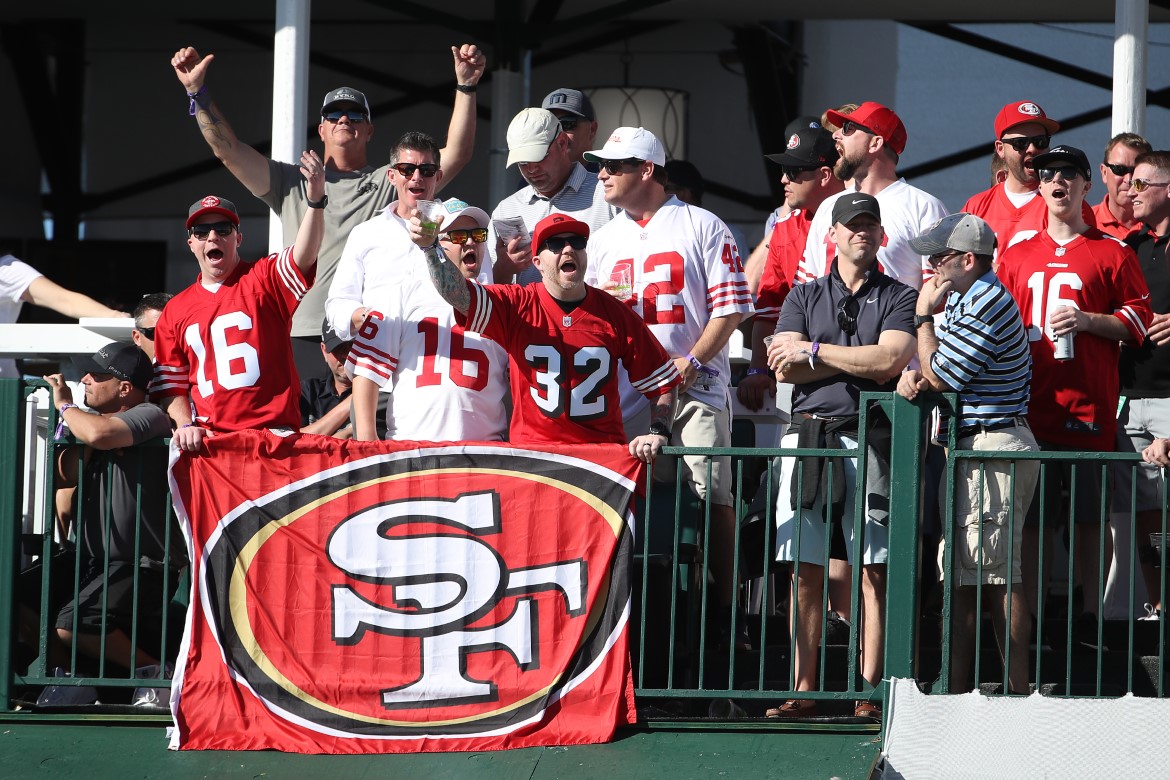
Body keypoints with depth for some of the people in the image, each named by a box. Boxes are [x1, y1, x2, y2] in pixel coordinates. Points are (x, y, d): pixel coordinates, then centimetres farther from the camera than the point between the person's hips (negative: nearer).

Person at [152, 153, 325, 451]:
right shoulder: (175, 311, 15)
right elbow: (171, 384, 17)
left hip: (274, 433, -3)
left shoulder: (263, 280, 6)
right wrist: (185, 425, -2)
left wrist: (315, 200, -30)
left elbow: (303, 257, -14)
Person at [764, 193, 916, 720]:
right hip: (807, 434, 2)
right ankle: (803, 690, 2)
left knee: (874, 568, -6)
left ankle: (869, 690, -5)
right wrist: (861, 361, -4)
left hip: (870, 437, -2)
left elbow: (890, 360, -8)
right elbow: (784, 367, 3)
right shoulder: (804, 297, 17)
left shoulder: (898, 298, 9)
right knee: (805, 571, 0)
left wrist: (812, 351, -2)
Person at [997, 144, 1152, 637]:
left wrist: (1087, 321, -12)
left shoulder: (1112, 253, 7)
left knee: (1091, 516, -1)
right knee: (1029, 517, 1)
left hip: (1088, 406, -3)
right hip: (1030, 404, 3)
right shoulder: (1017, 256, 17)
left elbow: (1138, 319, 3)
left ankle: (1091, 615, 6)